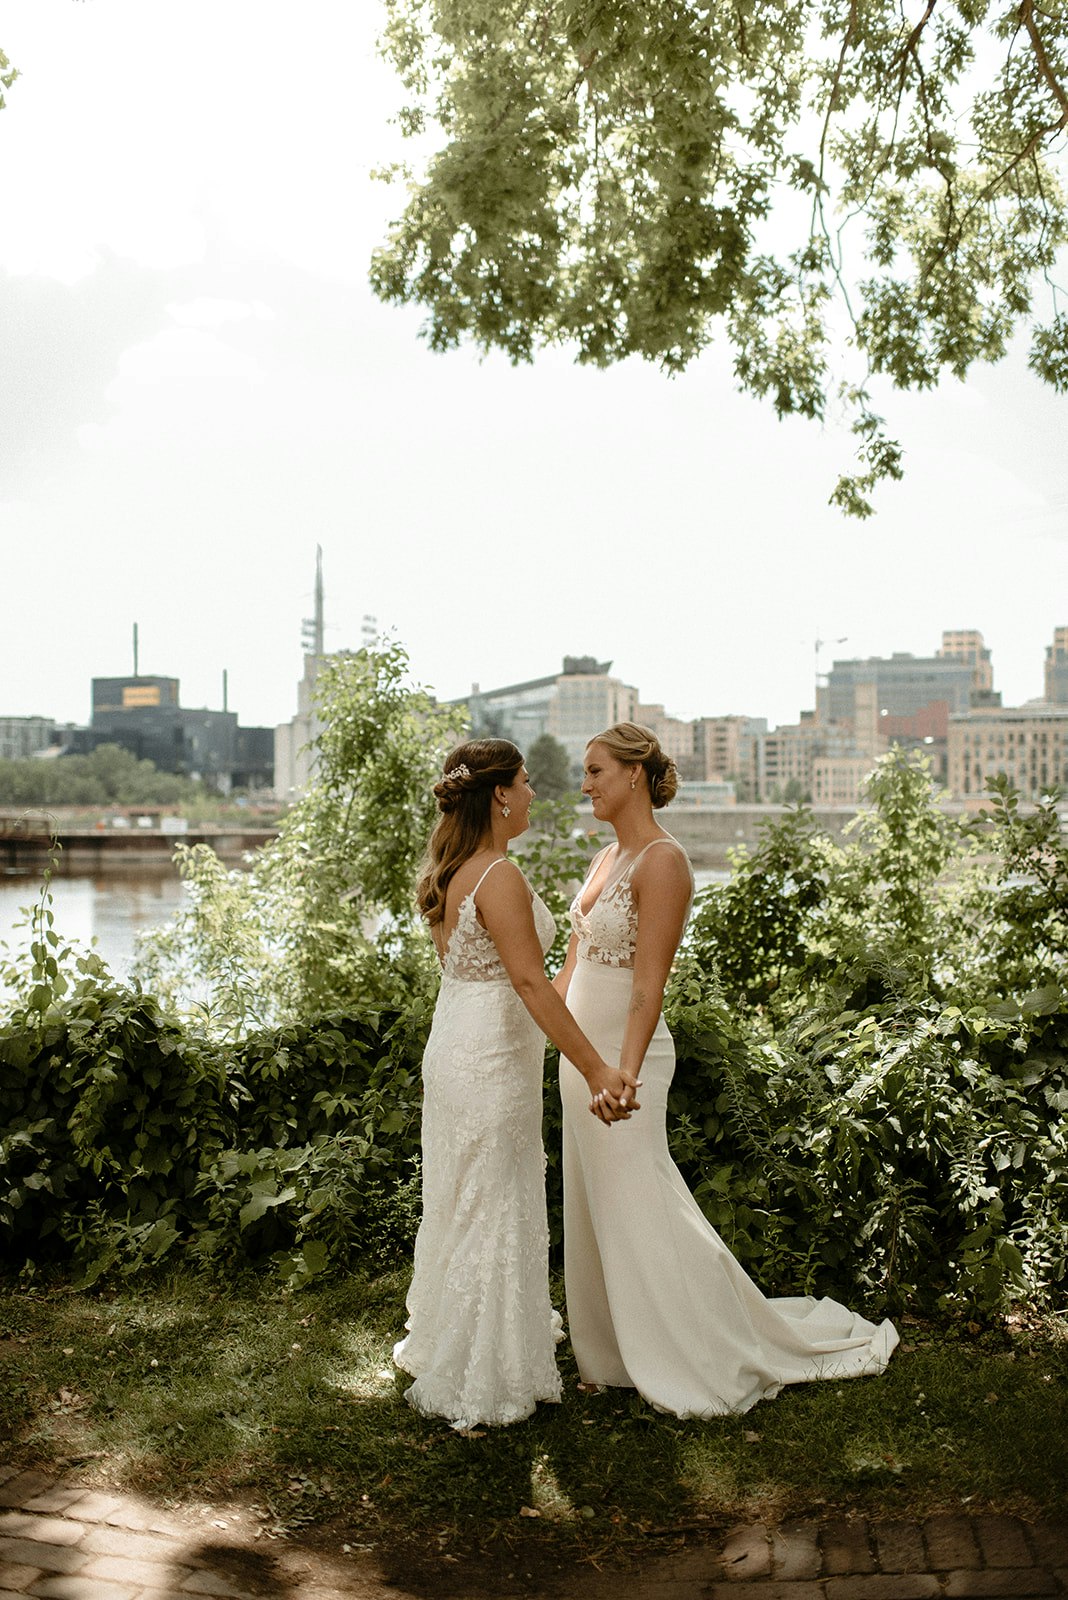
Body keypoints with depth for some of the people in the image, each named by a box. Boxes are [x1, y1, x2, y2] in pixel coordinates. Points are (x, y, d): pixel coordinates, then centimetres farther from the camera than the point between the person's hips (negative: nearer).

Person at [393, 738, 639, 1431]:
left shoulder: (449, 874, 8)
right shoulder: (501, 878, -21)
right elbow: (531, 982, -26)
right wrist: (594, 1067, -25)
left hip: (454, 1048, 10)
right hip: (492, 1061, -10)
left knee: (463, 1204, 22)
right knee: (494, 1213, 2)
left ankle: (448, 1346, 39)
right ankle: (482, 1381, 15)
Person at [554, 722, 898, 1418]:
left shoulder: (663, 861, -16)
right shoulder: (606, 858, 11)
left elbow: (649, 985, -22)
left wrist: (624, 1073, -29)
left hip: (624, 1055, -9)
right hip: (581, 1052, 9)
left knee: (639, 1212, 0)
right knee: (595, 1210, 16)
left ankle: (710, 1362, 16)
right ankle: (617, 1355, 30)